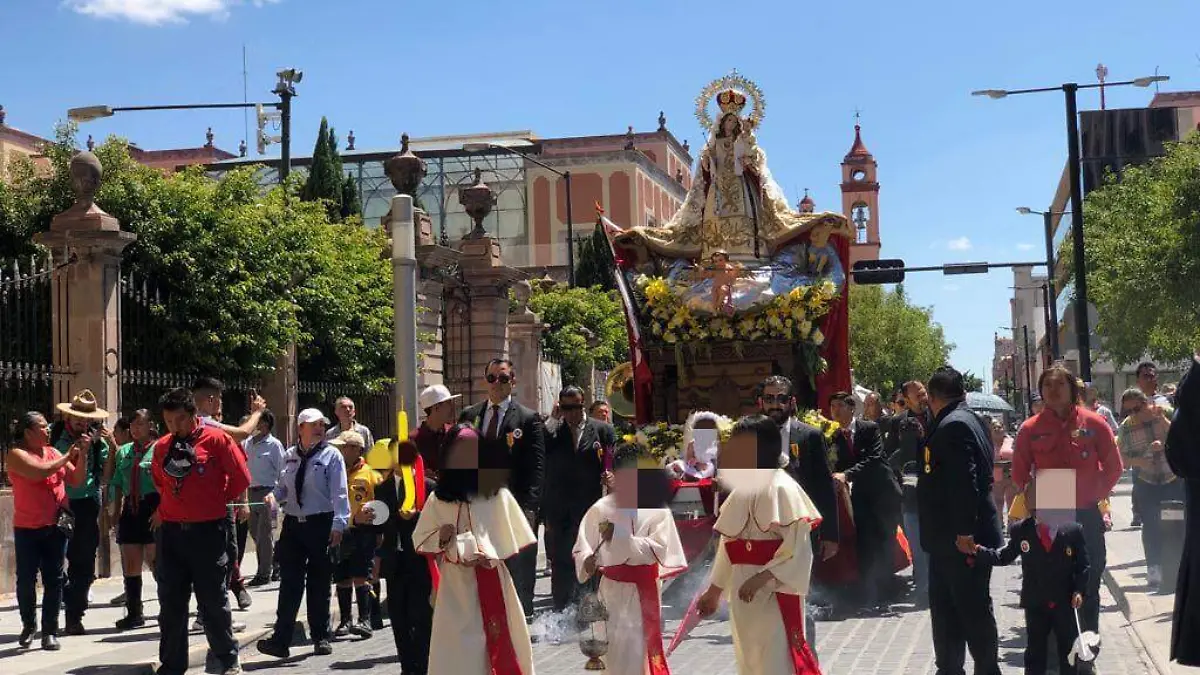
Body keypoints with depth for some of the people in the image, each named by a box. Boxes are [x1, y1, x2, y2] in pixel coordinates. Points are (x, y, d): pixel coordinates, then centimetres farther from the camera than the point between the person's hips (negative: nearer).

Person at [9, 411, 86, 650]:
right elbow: (40, 471, -22)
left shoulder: (53, 452, 10)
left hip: (56, 527, 4)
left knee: (54, 580, 2)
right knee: (26, 580, 5)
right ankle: (28, 626, 25)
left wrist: (82, 454, -4)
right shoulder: (17, 454, -5)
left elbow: (77, 480, 8)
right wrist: (67, 456, -13)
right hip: (27, 529, -4)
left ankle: (50, 631, 8)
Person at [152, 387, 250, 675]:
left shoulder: (217, 440, -7)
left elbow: (241, 478, -3)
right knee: (171, 602, 8)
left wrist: (216, 501, 7)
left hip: (208, 530, -4)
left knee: (213, 600, 3)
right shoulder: (161, 446, 7)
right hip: (170, 531, 4)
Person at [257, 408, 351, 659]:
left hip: (321, 524, -3)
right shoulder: (289, 456, 11)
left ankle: (321, 637, 17)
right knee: (289, 582, -2)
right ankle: (281, 640, -4)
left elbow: (339, 493, -9)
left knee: (319, 584, 6)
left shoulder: (331, 455, -3)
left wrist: (338, 525, -18)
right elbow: (283, 488, 16)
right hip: (293, 524, 3)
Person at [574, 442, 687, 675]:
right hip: (613, 589, 0)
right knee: (615, 647, 1)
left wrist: (618, 536, -24)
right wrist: (587, 562, -30)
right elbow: (581, 548, -6)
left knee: (642, 645, 7)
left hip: (645, 590, 0)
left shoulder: (656, 508, -6)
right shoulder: (600, 509, -6)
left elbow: (657, 549, -14)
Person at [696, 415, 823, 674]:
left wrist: (761, 578, -24)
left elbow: (798, 548, -19)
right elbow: (729, 545, 17)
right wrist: (714, 591, 19)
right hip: (743, 592, 9)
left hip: (773, 592, -9)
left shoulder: (781, 488, -15)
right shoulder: (742, 490, 11)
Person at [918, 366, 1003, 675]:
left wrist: (965, 532, -25)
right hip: (951, 537, 10)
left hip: (962, 539, -10)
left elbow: (965, 481, -25)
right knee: (945, 611, 16)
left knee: (974, 611, 0)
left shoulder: (954, 425, -18)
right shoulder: (964, 420, 14)